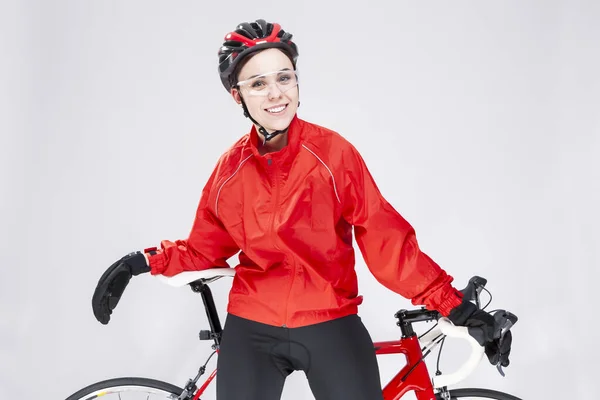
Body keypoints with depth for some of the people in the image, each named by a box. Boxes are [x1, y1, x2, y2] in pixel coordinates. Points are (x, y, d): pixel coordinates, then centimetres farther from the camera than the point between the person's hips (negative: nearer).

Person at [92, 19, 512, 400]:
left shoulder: (333, 151, -7)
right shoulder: (231, 167, 2)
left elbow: (384, 238, -6)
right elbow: (206, 249, 14)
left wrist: (453, 304, -12)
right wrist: (143, 262, 1)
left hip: (331, 324, -2)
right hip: (250, 331, 2)